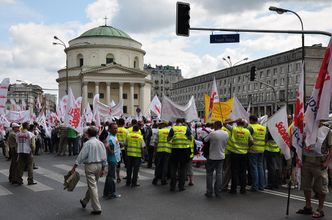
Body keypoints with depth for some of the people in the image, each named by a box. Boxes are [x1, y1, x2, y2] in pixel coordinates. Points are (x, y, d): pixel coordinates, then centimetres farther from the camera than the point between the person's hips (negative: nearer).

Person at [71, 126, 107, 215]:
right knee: (93, 184, 20)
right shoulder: (100, 143, 5)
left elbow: (81, 155, -13)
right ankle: (85, 201, 40)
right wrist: (102, 169, 16)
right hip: (99, 165, 7)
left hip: (90, 166, -7)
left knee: (92, 186, -3)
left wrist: (74, 167, -7)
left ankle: (97, 208, -2)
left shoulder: (88, 143, -13)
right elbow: (104, 158, 8)